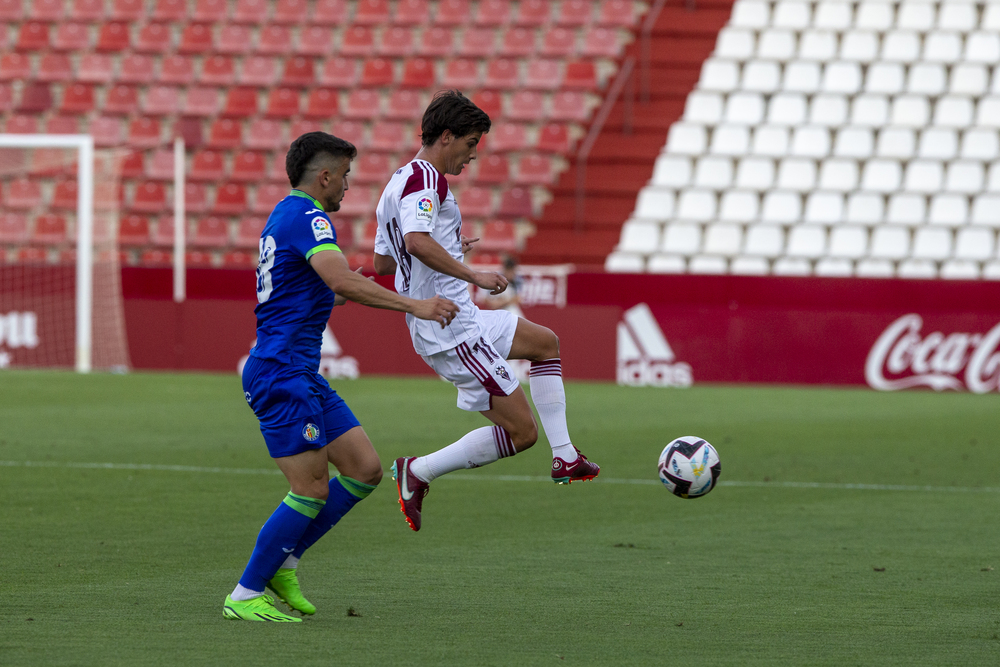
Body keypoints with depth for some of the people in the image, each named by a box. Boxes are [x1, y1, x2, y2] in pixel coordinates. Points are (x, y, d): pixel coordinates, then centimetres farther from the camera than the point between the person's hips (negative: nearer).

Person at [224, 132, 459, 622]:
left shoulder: (285, 215, 19)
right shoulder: (306, 216, -13)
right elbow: (340, 280, -29)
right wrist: (413, 306, -31)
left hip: (302, 375, 10)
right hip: (281, 373, -10)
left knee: (365, 470, 7)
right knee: (312, 490, -9)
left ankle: (283, 563, 14)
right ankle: (245, 595, 0)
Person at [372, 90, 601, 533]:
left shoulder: (398, 184, 17)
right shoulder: (425, 179, -15)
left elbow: (381, 262, 25)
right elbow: (416, 241, -33)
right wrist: (472, 275, -28)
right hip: (454, 332, -11)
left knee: (545, 343, 24)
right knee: (521, 432, -7)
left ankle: (564, 457, 18)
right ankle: (418, 472, -1)